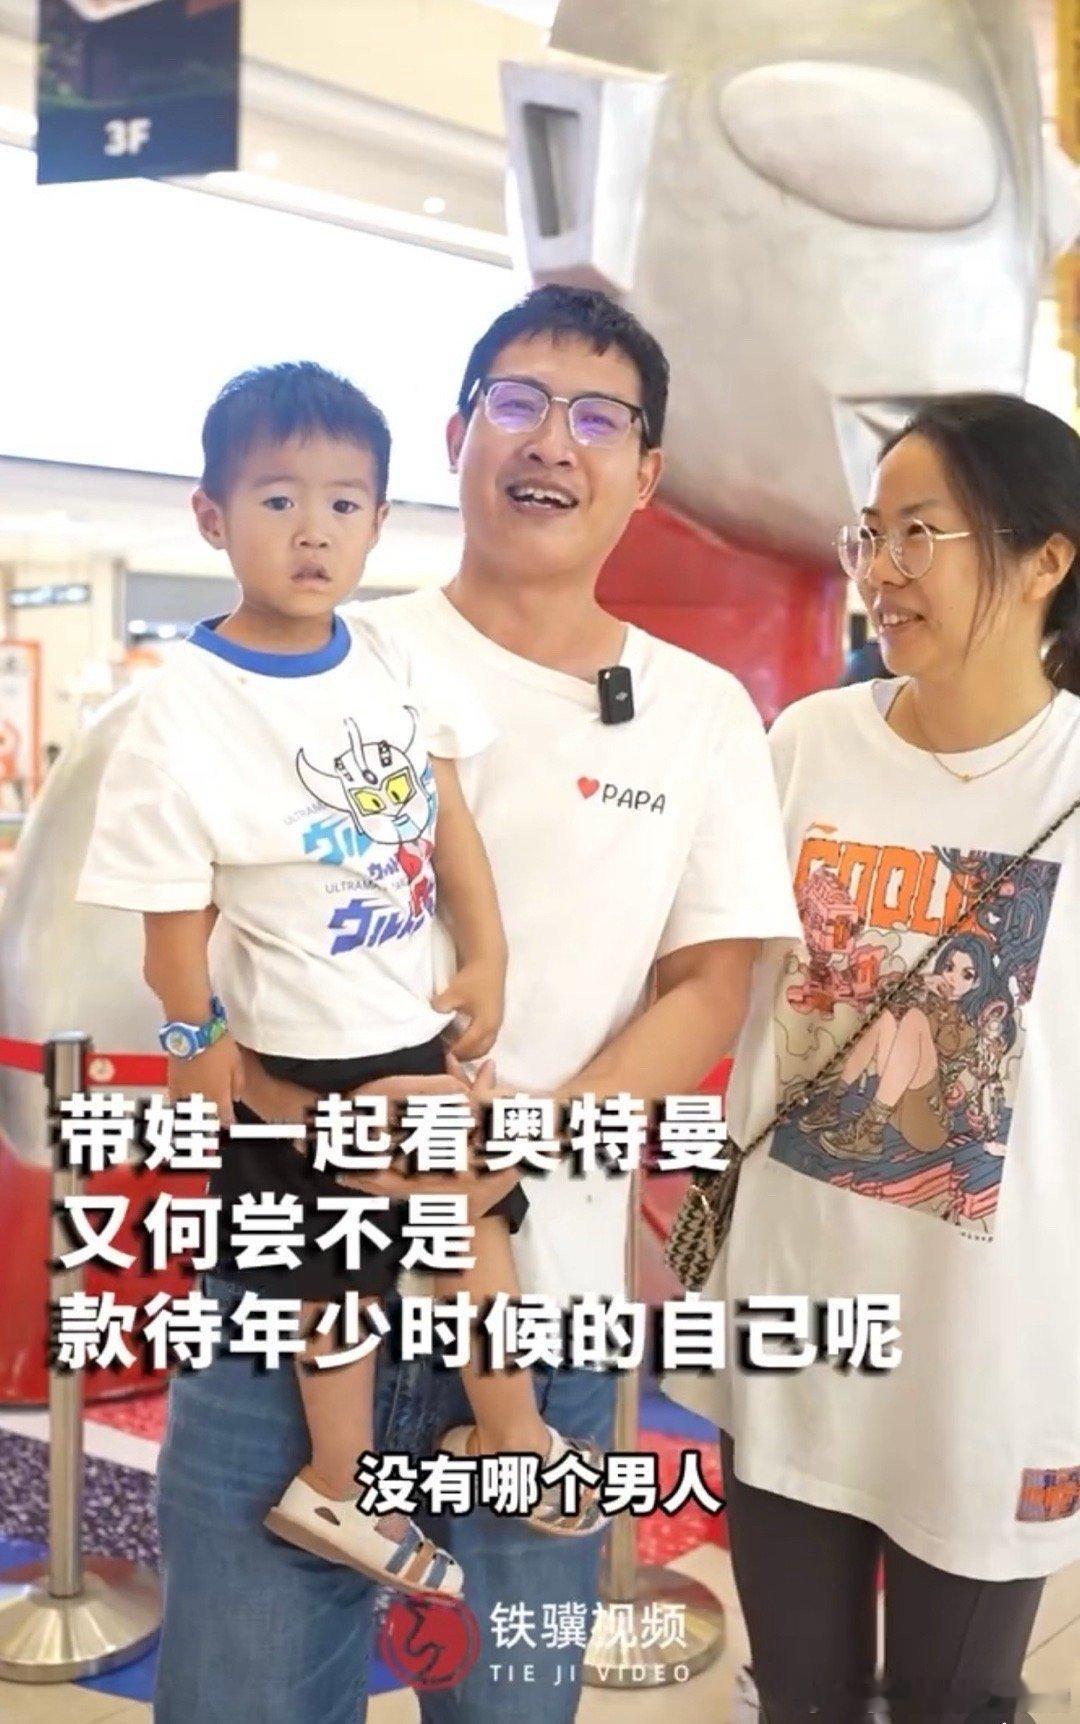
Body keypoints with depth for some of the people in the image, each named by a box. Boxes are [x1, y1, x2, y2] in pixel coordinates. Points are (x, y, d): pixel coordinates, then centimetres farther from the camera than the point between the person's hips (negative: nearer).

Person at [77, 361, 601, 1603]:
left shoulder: (394, 666, -4)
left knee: (478, 1219, 20)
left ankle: (511, 1429, 42)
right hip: (300, 1059, -6)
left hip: (424, 1027, 6)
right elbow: (176, 907, -17)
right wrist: (197, 1040, -12)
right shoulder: (184, 711, -22)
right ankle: (334, 1490, 35)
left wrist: (486, 959, 2)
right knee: (338, 1278, 11)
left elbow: (446, 817, 3)